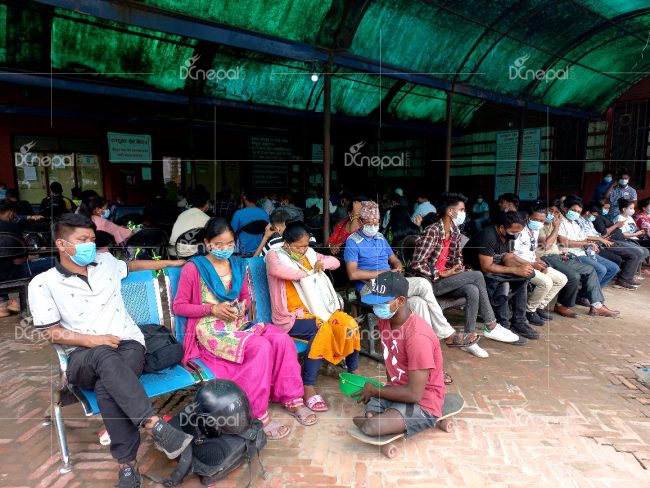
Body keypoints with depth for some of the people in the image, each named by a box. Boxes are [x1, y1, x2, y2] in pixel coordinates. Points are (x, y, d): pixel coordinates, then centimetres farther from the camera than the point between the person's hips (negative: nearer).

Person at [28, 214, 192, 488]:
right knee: (105, 356, -40)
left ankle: (126, 463, -27)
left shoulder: (105, 262, 15)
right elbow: (50, 333, 0)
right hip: (83, 357, -2)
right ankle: (156, 426, -45)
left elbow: (132, 266, 36)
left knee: (106, 387, -33)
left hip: (128, 342, 2)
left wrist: (173, 262, 35)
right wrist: (91, 340, -15)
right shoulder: (43, 284, 4)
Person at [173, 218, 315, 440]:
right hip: (210, 330, -5)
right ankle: (258, 416, -21)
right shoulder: (193, 268, -5)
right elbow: (179, 306, -4)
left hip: (238, 324, 6)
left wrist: (242, 306, -2)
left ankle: (292, 400, -6)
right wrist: (213, 309, -15)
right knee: (260, 347, -31)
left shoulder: (238, 265, 11)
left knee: (282, 339, -20)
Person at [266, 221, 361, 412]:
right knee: (322, 329, -33)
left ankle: (353, 372, 7)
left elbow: (335, 261, 17)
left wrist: (323, 263, -6)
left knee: (350, 324, -12)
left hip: (315, 309, 7)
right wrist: (306, 273, -19)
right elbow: (276, 270, -32)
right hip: (290, 317, -7)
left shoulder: (309, 254, 12)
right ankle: (308, 389, -26)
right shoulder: (275, 256, -7)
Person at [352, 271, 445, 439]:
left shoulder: (418, 336, -28)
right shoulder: (385, 318, -3)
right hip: (397, 389, 7)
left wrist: (375, 390, -13)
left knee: (371, 427, -26)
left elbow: (414, 394, -25)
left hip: (422, 402, -7)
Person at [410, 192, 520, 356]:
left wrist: (460, 269, -6)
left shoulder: (455, 231, 7)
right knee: (477, 276, -20)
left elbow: (458, 258, 17)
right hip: (430, 282, -7)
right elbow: (416, 264, -21)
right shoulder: (432, 232, -17)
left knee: (473, 290, -23)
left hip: (446, 279, 7)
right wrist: (443, 274, -19)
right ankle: (491, 327, -7)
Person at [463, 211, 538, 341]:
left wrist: (522, 266, -17)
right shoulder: (488, 237, -26)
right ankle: (503, 327, -22)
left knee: (523, 277, -4)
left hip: (493, 270, 9)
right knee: (502, 284, -32)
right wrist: (515, 270, -26)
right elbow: (486, 267, -28)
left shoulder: (508, 237, 3)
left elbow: (508, 258, 4)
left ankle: (519, 323, -1)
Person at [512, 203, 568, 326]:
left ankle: (540, 307, 13)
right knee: (546, 282, -27)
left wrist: (539, 261, 0)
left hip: (534, 264, 10)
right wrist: (532, 264, -20)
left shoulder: (536, 231, 11)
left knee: (562, 279, 6)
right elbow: (511, 255, -24)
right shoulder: (520, 231, -18)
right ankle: (529, 311, -5)